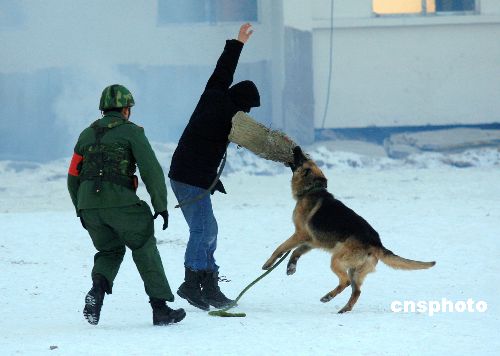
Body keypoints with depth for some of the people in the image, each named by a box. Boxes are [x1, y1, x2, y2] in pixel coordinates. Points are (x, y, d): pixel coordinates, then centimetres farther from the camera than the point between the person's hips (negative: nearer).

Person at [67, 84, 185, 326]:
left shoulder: (86, 135, 17)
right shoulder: (131, 131, 2)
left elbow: (73, 177, 19)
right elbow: (151, 170, -7)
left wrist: (81, 210, 29)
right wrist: (161, 206, -3)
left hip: (88, 205, 5)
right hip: (121, 204, -5)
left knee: (109, 251, 22)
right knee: (145, 251, 10)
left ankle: (98, 289, -7)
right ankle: (160, 307, 7)